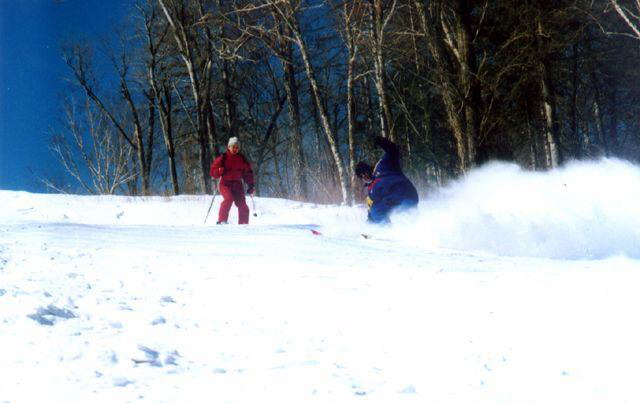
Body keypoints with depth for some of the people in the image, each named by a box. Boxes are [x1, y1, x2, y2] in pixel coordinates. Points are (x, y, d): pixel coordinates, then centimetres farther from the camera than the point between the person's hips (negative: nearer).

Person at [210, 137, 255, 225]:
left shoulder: (242, 159, 8)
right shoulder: (223, 158, 0)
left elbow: (248, 173, 15)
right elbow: (213, 171, 0)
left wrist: (250, 186, 7)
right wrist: (220, 171, -22)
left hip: (237, 184, 3)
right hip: (225, 183, -3)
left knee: (242, 204, -7)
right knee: (229, 198, -28)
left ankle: (243, 224, 3)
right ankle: (222, 220, -23)